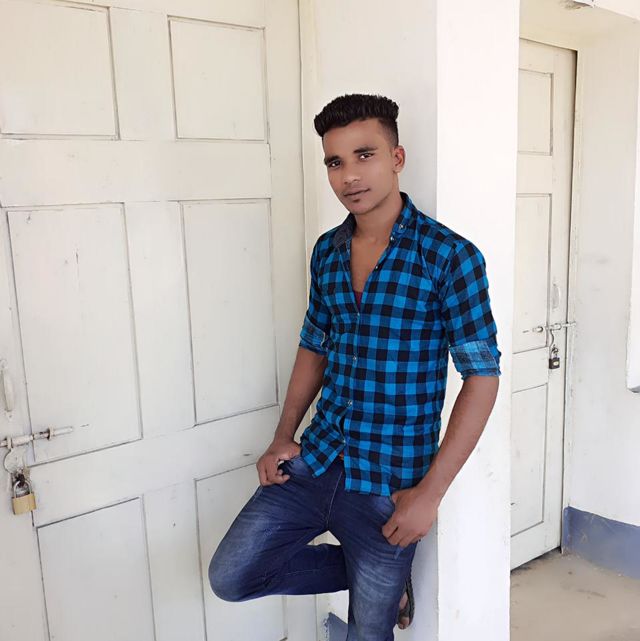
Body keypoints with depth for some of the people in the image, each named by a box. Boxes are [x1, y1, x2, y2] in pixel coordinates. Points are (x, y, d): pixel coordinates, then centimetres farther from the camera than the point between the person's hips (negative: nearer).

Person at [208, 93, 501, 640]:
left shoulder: (449, 256, -14)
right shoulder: (327, 251, 3)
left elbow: (482, 377, -13)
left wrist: (430, 491, -16)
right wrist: (283, 438, 6)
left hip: (390, 484, -4)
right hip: (316, 461, 5)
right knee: (230, 577, 4)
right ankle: (376, 574, 20)